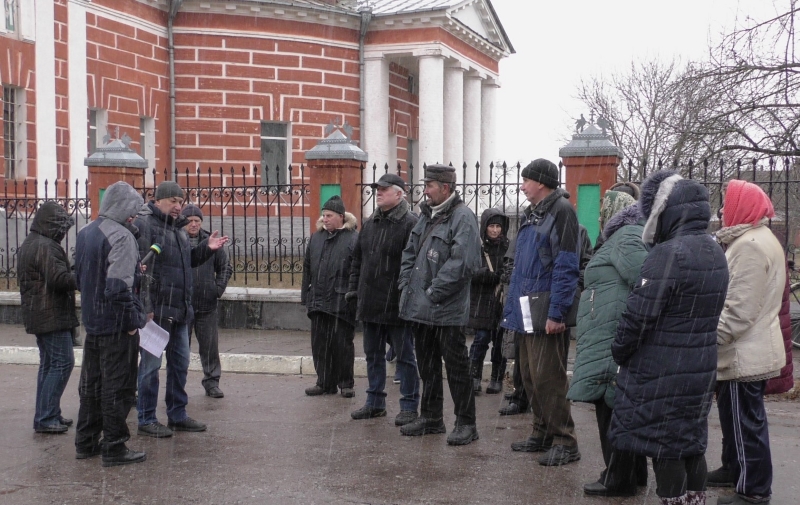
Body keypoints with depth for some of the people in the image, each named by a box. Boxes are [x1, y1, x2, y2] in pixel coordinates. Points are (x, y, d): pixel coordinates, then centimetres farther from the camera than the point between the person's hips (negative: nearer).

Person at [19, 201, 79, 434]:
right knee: (62, 363, -7)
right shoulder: (46, 247, -18)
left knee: (48, 364, 15)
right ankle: (46, 418, -8)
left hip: (38, 316, 11)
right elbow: (59, 279, -24)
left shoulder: (28, 244, 17)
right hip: (53, 315, -11)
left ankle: (46, 415, 20)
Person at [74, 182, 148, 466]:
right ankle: (114, 448, 6)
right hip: (116, 324, -8)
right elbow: (120, 286, -24)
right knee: (118, 387, 0)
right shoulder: (121, 236, -17)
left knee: (91, 384, 16)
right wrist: (132, 320, -16)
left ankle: (86, 442, 25)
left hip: (92, 322, 9)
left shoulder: (85, 233, 11)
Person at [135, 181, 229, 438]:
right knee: (151, 364, -1)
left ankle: (177, 414, 26)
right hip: (156, 310, -9)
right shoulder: (144, 224, -12)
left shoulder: (177, 227, 16)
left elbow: (188, 261, 25)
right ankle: (146, 419, 8)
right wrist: (145, 307, -24)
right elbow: (140, 267, -19)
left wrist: (207, 248, 6)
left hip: (179, 310, 9)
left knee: (180, 362, 14)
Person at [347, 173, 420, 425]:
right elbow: (357, 258, 20)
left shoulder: (410, 223, -11)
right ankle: (375, 402, 27)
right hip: (371, 303, 8)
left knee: (404, 356, 2)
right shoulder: (370, 223, 13)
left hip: (397, 304, -8)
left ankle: (409, 406, 10)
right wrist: (355, 287, 15)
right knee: (373, 354, 16)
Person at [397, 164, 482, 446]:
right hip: (419, 307, 8)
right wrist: (407, 285, 6)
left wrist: (433, 292, -20)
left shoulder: (462, 218, -13)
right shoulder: (426, 215, 14)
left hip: (447, 310, -8)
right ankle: (430, 418, 28)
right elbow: (410, 252, 20)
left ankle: (466, 423, 9)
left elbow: (462, 263, -22)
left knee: (456, 367, 0)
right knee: (427, 364, 17)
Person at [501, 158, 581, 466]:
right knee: (529, 376, 13)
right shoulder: (530, 215, 18)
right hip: (526, 312, 9)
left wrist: (556, 313, -20)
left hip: (546, 313, -9)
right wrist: (512, 308, 17)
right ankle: (542, 433, 25)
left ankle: (564, 442, 1)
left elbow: (566, 267, -17)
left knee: (547, 377, -8)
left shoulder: (561, 211, -11)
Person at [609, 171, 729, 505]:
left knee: (663, 449, 2)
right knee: (691, 443, 17)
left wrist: (619, 353, -5)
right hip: (701, 369, 8)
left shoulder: (669, 254, -21)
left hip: (661, 373, -8)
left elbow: (639, 315, -19)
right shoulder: (714, 252, 7)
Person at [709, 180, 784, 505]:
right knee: (745, 421, 21)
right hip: (755, 350, 11)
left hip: (742, 354, -11)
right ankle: (737, 471, 34)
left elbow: (739, 310, -25)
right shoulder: (760, 239, 14)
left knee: (744, 423, -2)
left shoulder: (749, 245, -20)